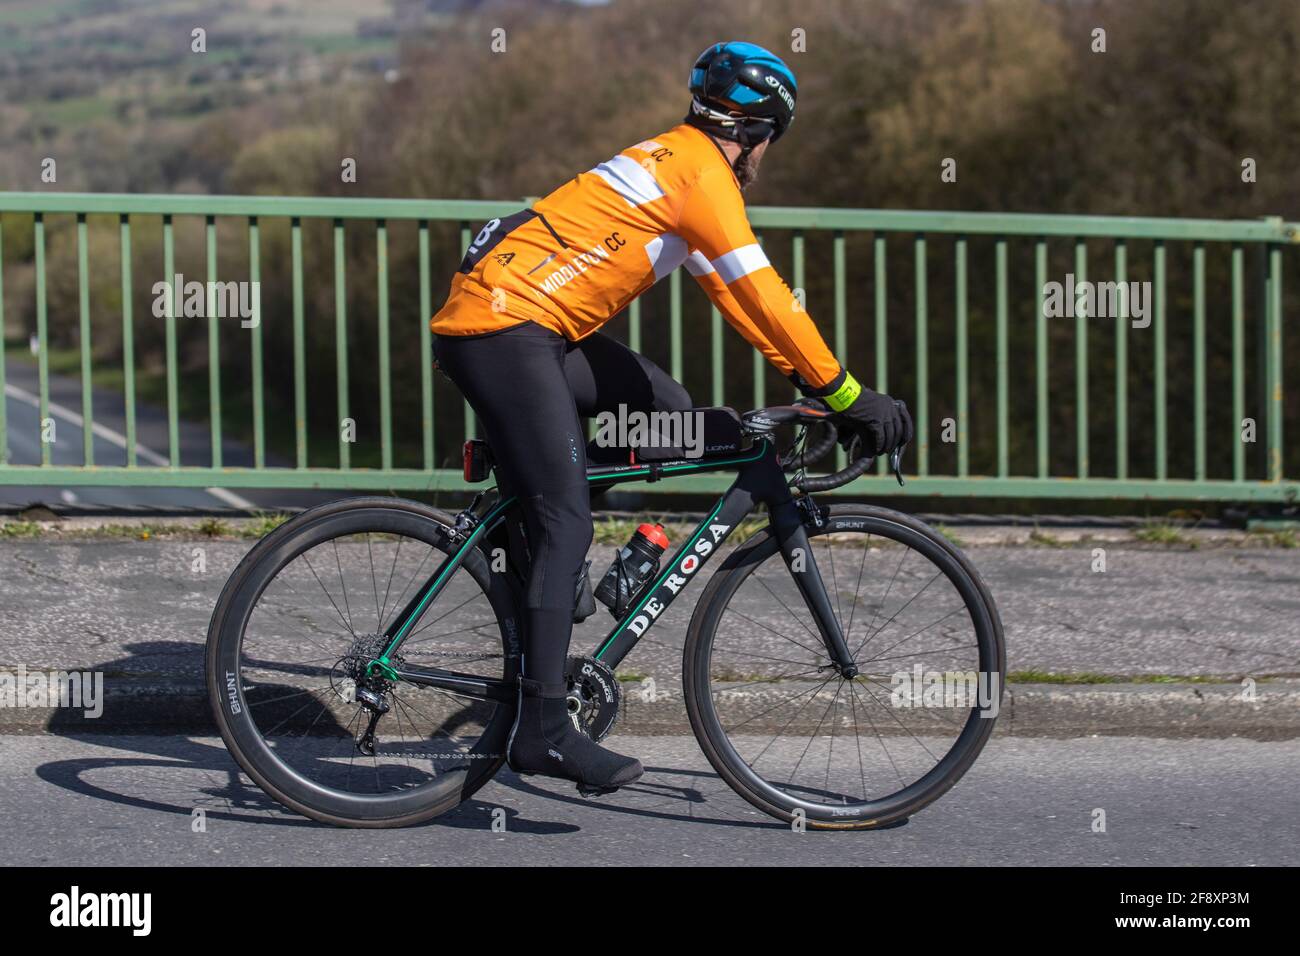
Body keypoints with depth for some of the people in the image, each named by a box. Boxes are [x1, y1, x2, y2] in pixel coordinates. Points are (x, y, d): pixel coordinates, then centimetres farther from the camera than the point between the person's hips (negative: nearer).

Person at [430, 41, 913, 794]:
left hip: (522, 324, 10)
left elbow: (734, 294, 25)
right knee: (565, 522, -12)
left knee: (668, 408, 12)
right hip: (505, 328, -10)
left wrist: (807, 376, 21)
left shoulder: (677, 162, 22)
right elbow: (765, 297, -12)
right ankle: (543, 729, -13)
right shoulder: (703, 172, -8)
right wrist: (846, 393, -9)